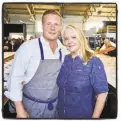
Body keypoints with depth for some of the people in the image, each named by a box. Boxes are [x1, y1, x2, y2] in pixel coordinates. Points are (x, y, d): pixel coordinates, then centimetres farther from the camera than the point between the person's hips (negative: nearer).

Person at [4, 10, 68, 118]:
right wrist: (20, 110, -12)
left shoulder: (64, 51, -5)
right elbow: (15, 78, -14)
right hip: (32, 106, -4)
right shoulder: (28, 47, -17)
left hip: (55, 105, 4)